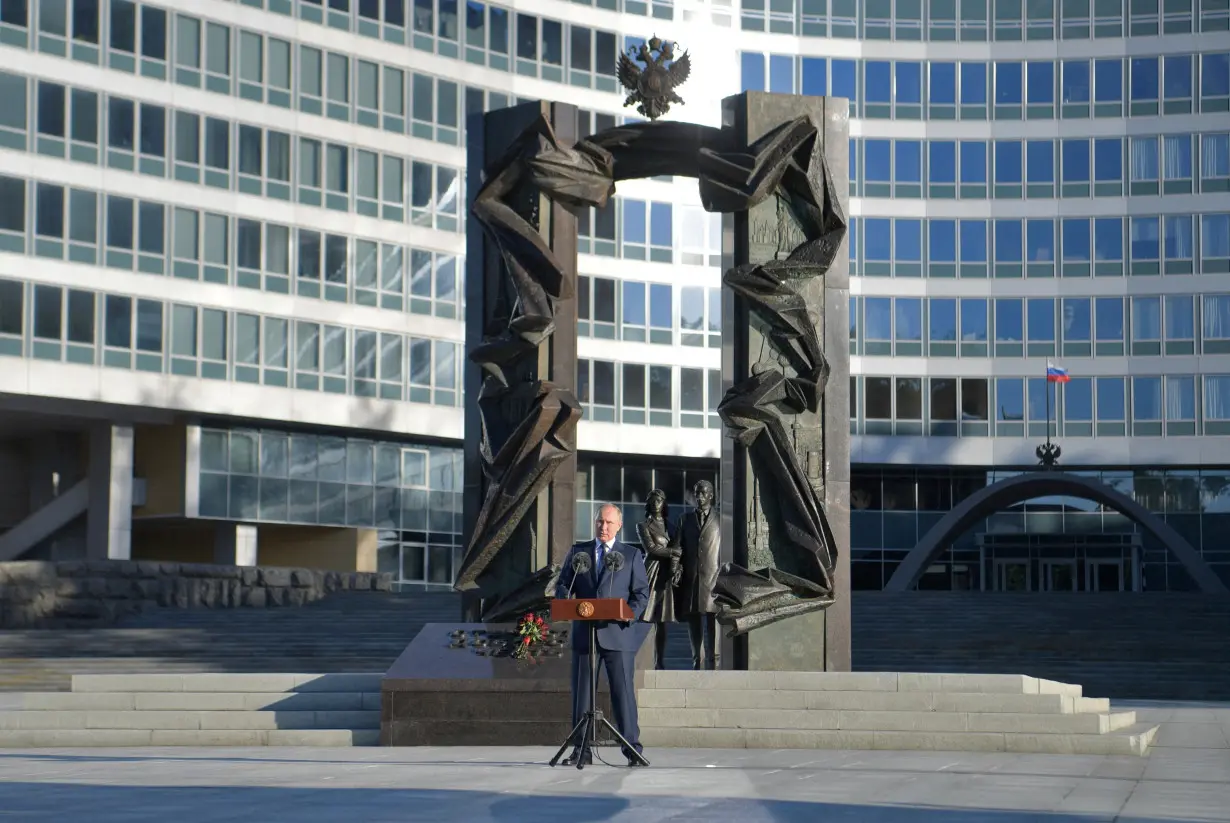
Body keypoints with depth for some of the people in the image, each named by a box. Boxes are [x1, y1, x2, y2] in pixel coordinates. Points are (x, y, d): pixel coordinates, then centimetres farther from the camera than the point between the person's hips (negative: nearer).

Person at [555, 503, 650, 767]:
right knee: (581, 692, 3)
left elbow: (641, 592, 6)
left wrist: (631, 615, -13)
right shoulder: (577, 551, 14)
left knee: (623, 691, -6)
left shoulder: (632, 555, 10)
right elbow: (562, 585, 11)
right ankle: (581, 751, 7)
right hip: (584, 633, 2)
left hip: (618, 633, -2)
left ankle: (633, 749, -2)